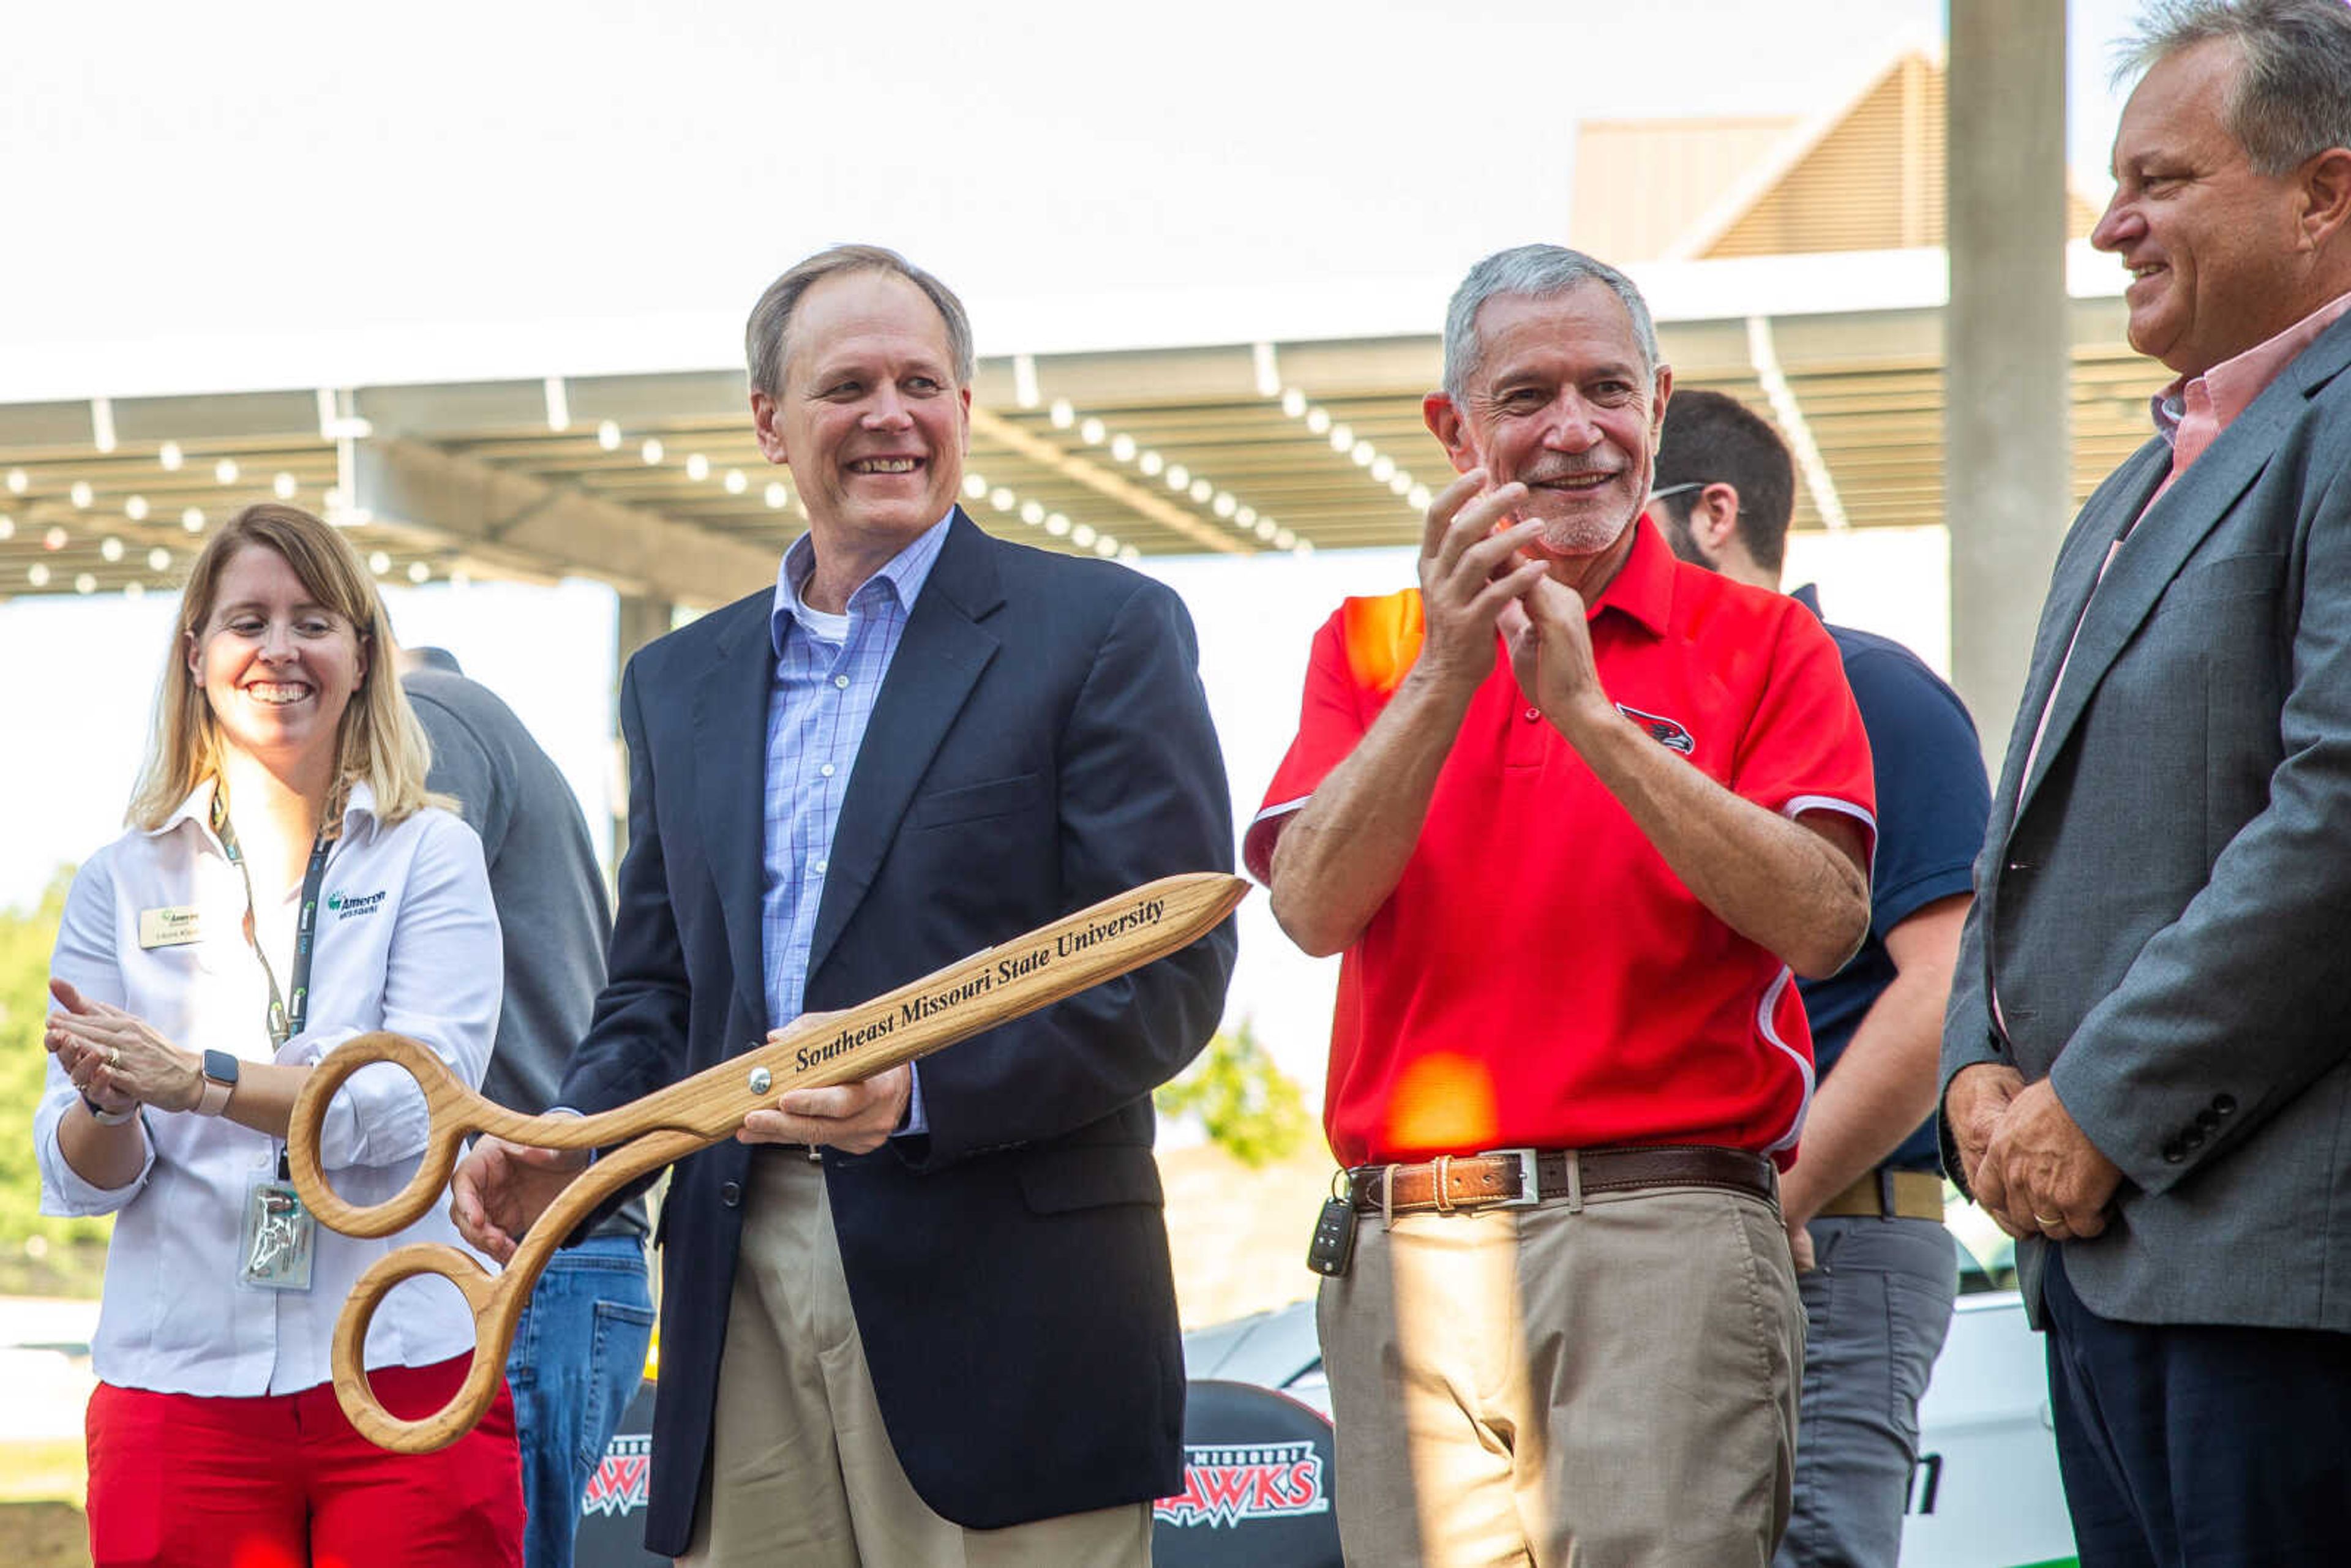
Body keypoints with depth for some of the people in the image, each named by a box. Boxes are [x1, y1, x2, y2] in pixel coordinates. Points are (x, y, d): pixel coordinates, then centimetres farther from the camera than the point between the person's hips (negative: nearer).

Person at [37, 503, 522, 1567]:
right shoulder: (122, 883, 10)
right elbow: (78, 1179, 5)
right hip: (178, 1390, 2)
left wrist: (196, 1078, -21)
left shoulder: (431, 858, 4)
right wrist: (106, 1104, -17)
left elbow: (420, 1097, -10)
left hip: (404, 1383, -1)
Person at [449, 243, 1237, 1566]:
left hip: (998, 1307, -4)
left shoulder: (1105, 630, 2)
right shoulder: (682, 682, 19)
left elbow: (1171, 972, -6)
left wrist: (922, 1089, -19)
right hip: (741, 1300, 5)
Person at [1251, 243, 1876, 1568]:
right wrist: (1446, 677, -14)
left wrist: (1591, 715, -14)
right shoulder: (1372, 647, 14)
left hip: (1663, 1236, -2)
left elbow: (1825, 923, -8)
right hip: (1410, 1253, 2)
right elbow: (1316, 907, -1)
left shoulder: (1759, 643, 6)